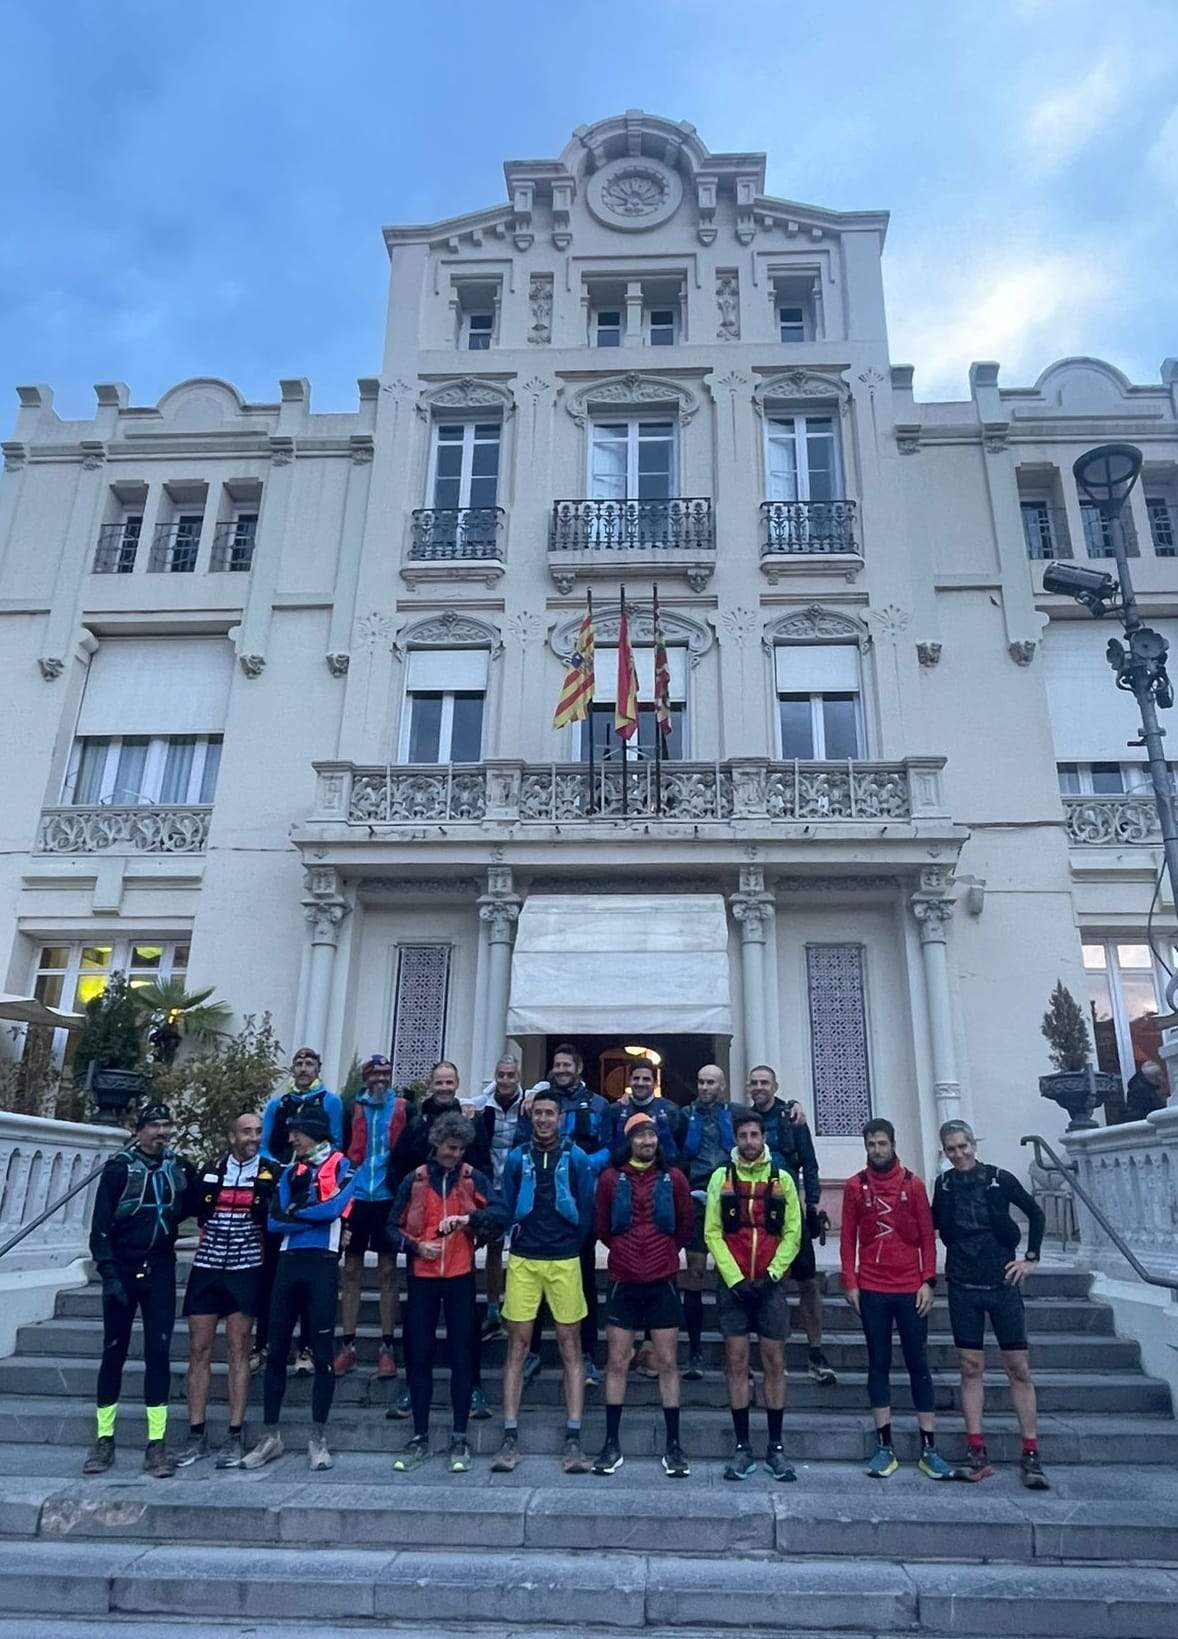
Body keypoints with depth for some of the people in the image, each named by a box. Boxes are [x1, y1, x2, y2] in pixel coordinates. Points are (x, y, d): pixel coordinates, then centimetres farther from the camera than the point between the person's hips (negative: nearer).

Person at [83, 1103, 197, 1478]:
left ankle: (157, 1444, 5)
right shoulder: (119, 1167, -6)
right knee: (114, 1352, 6)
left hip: (159, 1269, 2)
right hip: (122, 1269, -2)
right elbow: (101, 1223, -8)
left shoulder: (178, 1166, 3)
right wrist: (108, 1272, -14)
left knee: (158, 1353, 0)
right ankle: (104, 1440, 19)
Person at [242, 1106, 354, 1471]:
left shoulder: (341, 1166, 0)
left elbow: (335, 1208, -16)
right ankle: (270, 1436, 19)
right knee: (277, 1350, 8)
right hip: (289, 1263, 5)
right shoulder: (291, 1171, 15)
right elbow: (274, 1221, 5)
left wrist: (294, 1213, -1)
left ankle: (318, 1438, 12)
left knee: (322, 1352, 2)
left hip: (322, 1264, -5)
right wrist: (314, 1217, -9)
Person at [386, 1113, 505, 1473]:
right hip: (422, 1278, 1)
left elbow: (499, 1215, -10)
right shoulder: (414, 1181, 4)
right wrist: (415, 1246, -11)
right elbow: (393, 1227, 6)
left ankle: (460, 1439, 14)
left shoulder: (474, 1179, 2)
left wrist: (469, 1218, -27)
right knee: (419, 1355, 6)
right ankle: (420, 1437, 19)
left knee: (462, 1355, 3)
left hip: (460, 1277, -1)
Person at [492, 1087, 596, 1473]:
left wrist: (571, 1244, 4)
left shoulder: (576, 1158, 1)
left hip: (564, 1261, -1)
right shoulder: (517, 1158, 5)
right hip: (522, 1260, 1)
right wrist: (519, 1236, 4)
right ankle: (510, 1438, 10)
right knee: (517, 1344, 4)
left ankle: (574, 1439, 9)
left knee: (570, 1345, 3)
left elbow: (587, 1211, 4)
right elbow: (506, 1209, 9)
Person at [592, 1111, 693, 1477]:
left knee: (667, 1363, 5)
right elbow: (601, 1227, 9)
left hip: (662, 1282, 0)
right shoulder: (611, 1178, -2)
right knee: (617, 1363, 5)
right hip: (623, 1282, 0)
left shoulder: (673, 1178, -1)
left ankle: (673, 1447, 14)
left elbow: (687, 1226, 10)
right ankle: (611, 1444, 16)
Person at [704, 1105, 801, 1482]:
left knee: (774, 1363, 5)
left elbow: (793, 1233, 2)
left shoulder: (782, 1179, 3)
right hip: (733, 1284, 0)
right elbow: (712, 1233, -1)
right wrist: (735, 1279, -9)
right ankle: (743, 1447, 13)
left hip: (770, 1284, 0)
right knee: (736, 1363, 3)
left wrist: (771, 1273, -8)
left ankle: (775, 1447, 16)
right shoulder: (721, 1177, 1)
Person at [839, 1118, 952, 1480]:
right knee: (879, 1364, 6)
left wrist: (928, 1281, -3)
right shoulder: (854, 1186, 2)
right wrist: (850, 1283, -2)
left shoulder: (913, 1184, 2)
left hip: (910, 1289, 0)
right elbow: (847, 1237, 3)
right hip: (871, 1290, 0)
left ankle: (929, 1448, 12)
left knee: (918, 1364, 5)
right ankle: (884, 1446, 13)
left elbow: (927, 1235, 3)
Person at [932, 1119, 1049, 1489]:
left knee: (1018, 1368, 2)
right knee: (971, 1368, 4)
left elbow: (1036, 1214, 6)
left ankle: (1031, 1455, 9)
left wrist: (1031, 1258, 2)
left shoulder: (1000, 1179, -5)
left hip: (1002, 1282, -1)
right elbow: (933, 1223, 14)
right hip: (963, 1287, 2)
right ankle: (976, 1453, 10)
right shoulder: (944, 1184, 1)